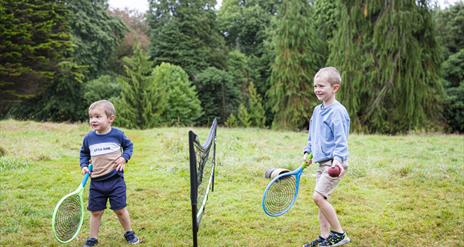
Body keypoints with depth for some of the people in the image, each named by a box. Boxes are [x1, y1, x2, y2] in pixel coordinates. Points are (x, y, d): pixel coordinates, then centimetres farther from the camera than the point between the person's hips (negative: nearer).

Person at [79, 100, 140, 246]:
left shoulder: (117, 134, -7)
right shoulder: (88, 138, -2)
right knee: (95, 212, 9)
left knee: (120, 210, 7)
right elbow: (84, 153, 16)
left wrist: (124, 157, -8)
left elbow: (129, 146, 9)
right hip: (96, 183, 2)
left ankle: (128, 233, 30)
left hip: (116, 180, -2)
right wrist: (84, 166, 0)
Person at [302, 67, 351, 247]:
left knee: (318, 196, -16)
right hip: (322, 163, 9)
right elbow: (312, 135, 24)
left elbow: (341, 139, -20)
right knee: (321, 199, 11)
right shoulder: (317, 110, 12)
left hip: (334, 164, -9)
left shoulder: (337, 111, -15)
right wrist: (308, 152, 14)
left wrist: (337, 159, -31)